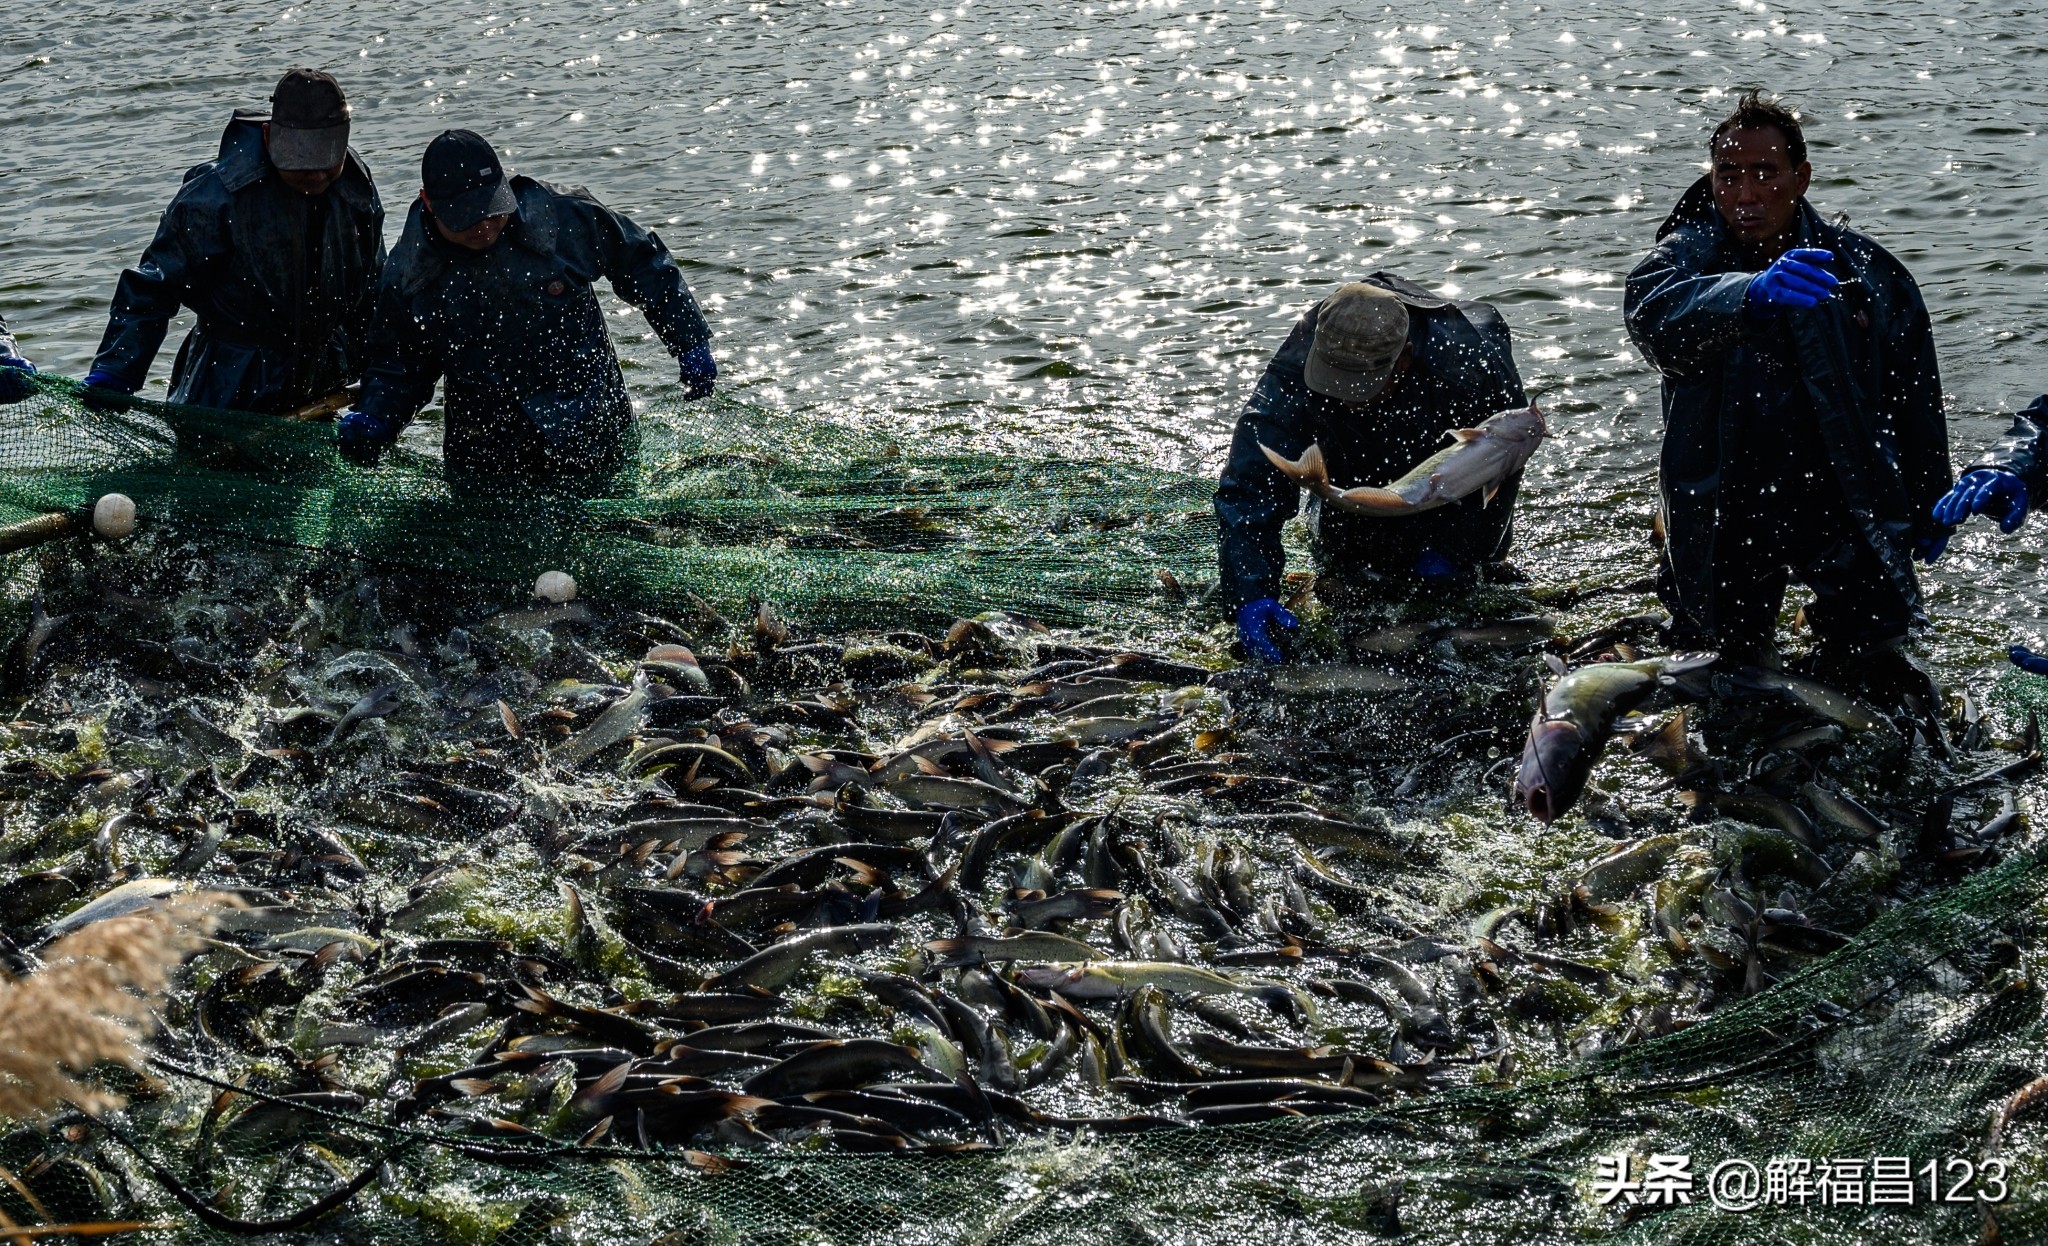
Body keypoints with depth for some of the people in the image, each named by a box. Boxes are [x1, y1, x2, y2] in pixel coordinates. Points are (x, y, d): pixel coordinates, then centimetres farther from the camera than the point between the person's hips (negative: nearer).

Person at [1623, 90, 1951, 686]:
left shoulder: (1868, 272, -3)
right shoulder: (1688, 254, -8)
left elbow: (1915, 395, 9)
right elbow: (1652, 313, -34)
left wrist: (1928, 507, 14)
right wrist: (1750, 294, -53)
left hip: (1843, 508, 0)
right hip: (1725, 518, 0)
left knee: (1868, 671, -3)